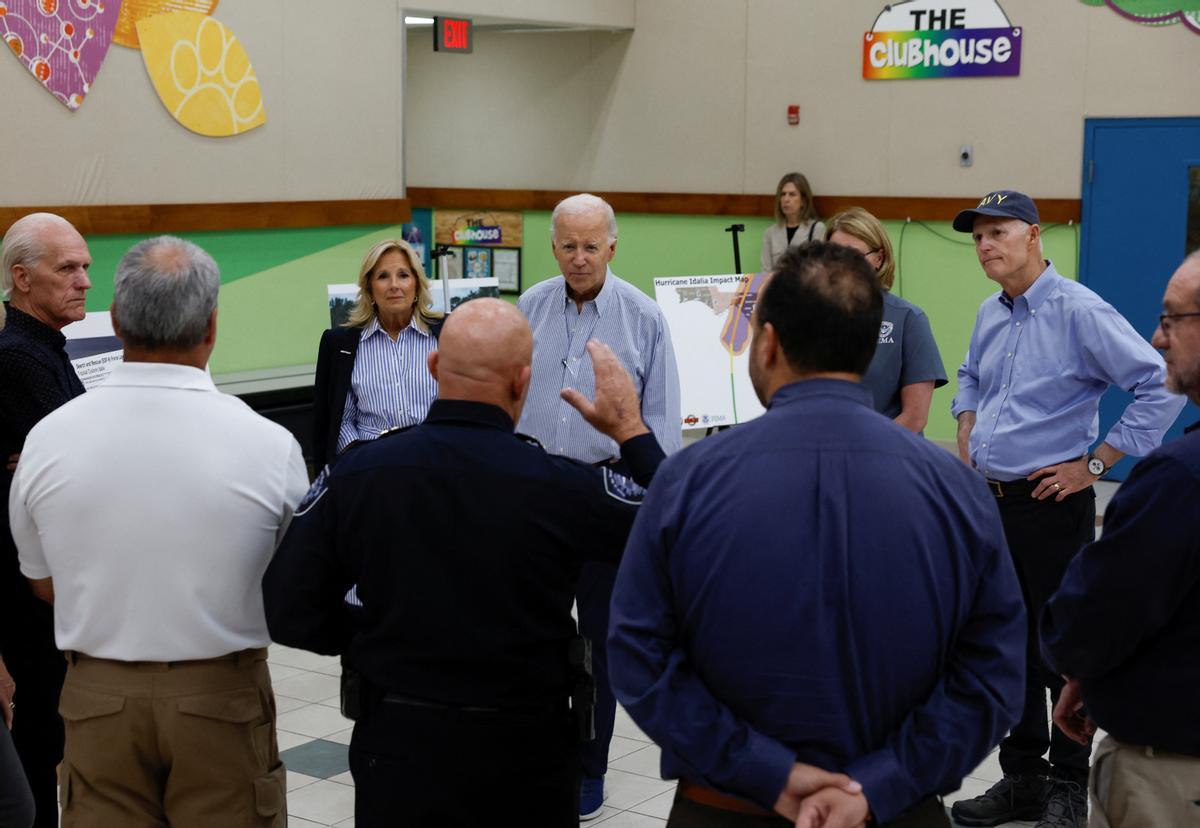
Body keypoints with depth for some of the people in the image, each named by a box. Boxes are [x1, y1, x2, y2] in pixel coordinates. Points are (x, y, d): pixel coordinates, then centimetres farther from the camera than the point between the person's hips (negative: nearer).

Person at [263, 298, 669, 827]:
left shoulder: (355, 474, -13)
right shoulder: (559, 487, -20)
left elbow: (288, 610, -8)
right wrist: (631, 430, 6)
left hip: (396, 745, 2)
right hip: (524, 749, -1)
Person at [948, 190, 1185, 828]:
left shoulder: (1078, 311, -15)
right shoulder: (990, 314, 10)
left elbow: (1160, 385, -19)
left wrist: (1094, 463, -16)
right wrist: (968, 434, 14)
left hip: (1051, 505, -8)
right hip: (990, 500, 8)